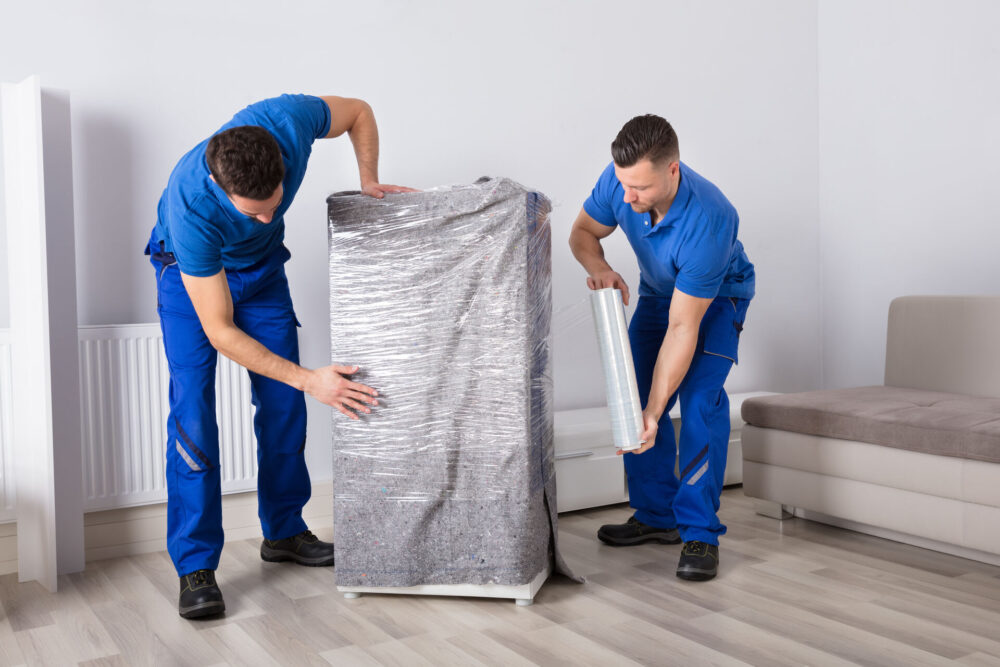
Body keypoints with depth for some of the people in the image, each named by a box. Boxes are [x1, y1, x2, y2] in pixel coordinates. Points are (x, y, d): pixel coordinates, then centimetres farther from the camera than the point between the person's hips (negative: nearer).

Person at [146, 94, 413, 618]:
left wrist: (369, 184, -20)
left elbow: (359, 111, -10)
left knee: (283, 405, 3)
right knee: (192, 412, -15)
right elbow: (220, 332, -33)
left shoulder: (289, 120, -34)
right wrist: (309, 379, -36)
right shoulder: (190, 209, -41)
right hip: (191, 274, -4)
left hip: (262, 266, 4)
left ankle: (283, 531, 19)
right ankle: (195, 566, -6)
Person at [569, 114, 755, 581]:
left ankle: (700, 533, -15)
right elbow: (583, 232, -7)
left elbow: (683, 327, -38)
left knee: (699, 401, -22)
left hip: (716, 298, -5)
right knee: (635, 398, 0)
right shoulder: (620, 180, -27)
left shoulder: (708, 222, -41)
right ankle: (655, 515, 14)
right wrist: (598, 268, -31)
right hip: (657, 292, 6)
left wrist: (654, 412, -39)